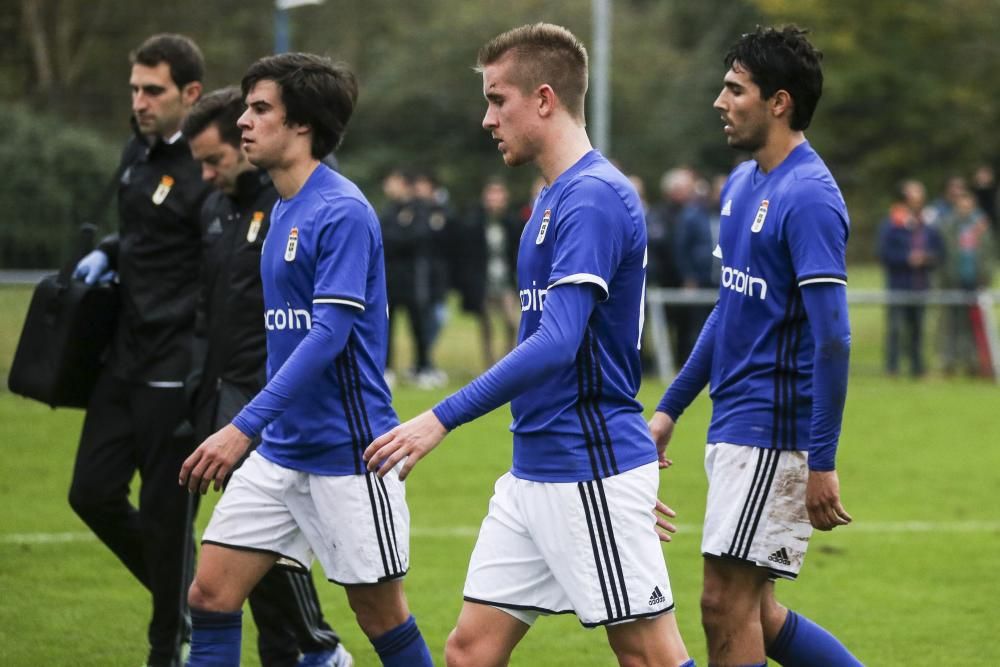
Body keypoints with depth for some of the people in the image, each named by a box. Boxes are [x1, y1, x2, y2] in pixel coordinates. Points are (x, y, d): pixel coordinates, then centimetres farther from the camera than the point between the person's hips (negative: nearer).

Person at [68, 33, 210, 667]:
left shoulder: (207, 171, -17)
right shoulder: (138, 152, 10)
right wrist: (107, 255, 8)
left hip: (175, 371, -9)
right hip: (125, 358, 9)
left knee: (165, 513, 0)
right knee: (93, 493, 10)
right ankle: (182, 596, 29)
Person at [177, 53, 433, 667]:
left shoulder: (343, 213, -16)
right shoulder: (282, 211, 12)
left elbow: (328, 335, -24)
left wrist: (244, 427, -30)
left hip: (348, 454, -8)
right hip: (281, 451, 9)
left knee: (382, 615, 3)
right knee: (210, 594, 0)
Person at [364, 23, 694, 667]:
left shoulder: (593, 197, -17)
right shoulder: (555, 197, 15)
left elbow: (557, 345, -25)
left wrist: (443, 418, -26)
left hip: (592, 475, -10)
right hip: (534, 471, 10)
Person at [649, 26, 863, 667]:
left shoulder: (809, 196, -16)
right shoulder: (742, 183, 13)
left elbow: (832, 337, -21)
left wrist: (822, 463, -24)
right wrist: (670, 408, 23)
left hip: (772, 433, -9)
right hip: (733, 427, 9)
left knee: (727, 604, -7)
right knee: (751, 611, 11)